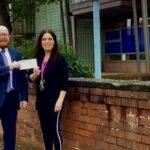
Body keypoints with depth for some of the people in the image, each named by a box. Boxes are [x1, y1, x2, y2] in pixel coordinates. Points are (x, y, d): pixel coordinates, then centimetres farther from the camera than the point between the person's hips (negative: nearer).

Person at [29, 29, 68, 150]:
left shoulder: (59, 59, -8)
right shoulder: (37, 59, 8)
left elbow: (64, 82, -12)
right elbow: (31, 78, 14)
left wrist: (60, 100, -19)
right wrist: (34, 74, -9)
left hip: (54, 100, -6)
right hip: (41, 100, 6)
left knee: (54, 130, -5)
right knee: (45, 130, 13)